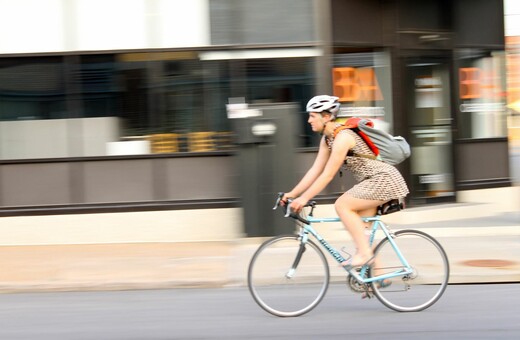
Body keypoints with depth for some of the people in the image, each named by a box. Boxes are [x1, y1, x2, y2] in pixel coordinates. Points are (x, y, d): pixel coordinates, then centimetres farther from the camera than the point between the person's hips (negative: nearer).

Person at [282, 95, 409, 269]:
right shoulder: (327, 139, 7)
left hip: (384, 179, -10)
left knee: (342, 205, -18)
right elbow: (315, 170, 8)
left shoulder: (342, 137, -22)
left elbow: (328, 175, -23)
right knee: (362, 227, 7)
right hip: (374, 181, 10)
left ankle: (364, 252, -14)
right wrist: (292, 193, 2)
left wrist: (304, 198, -22)